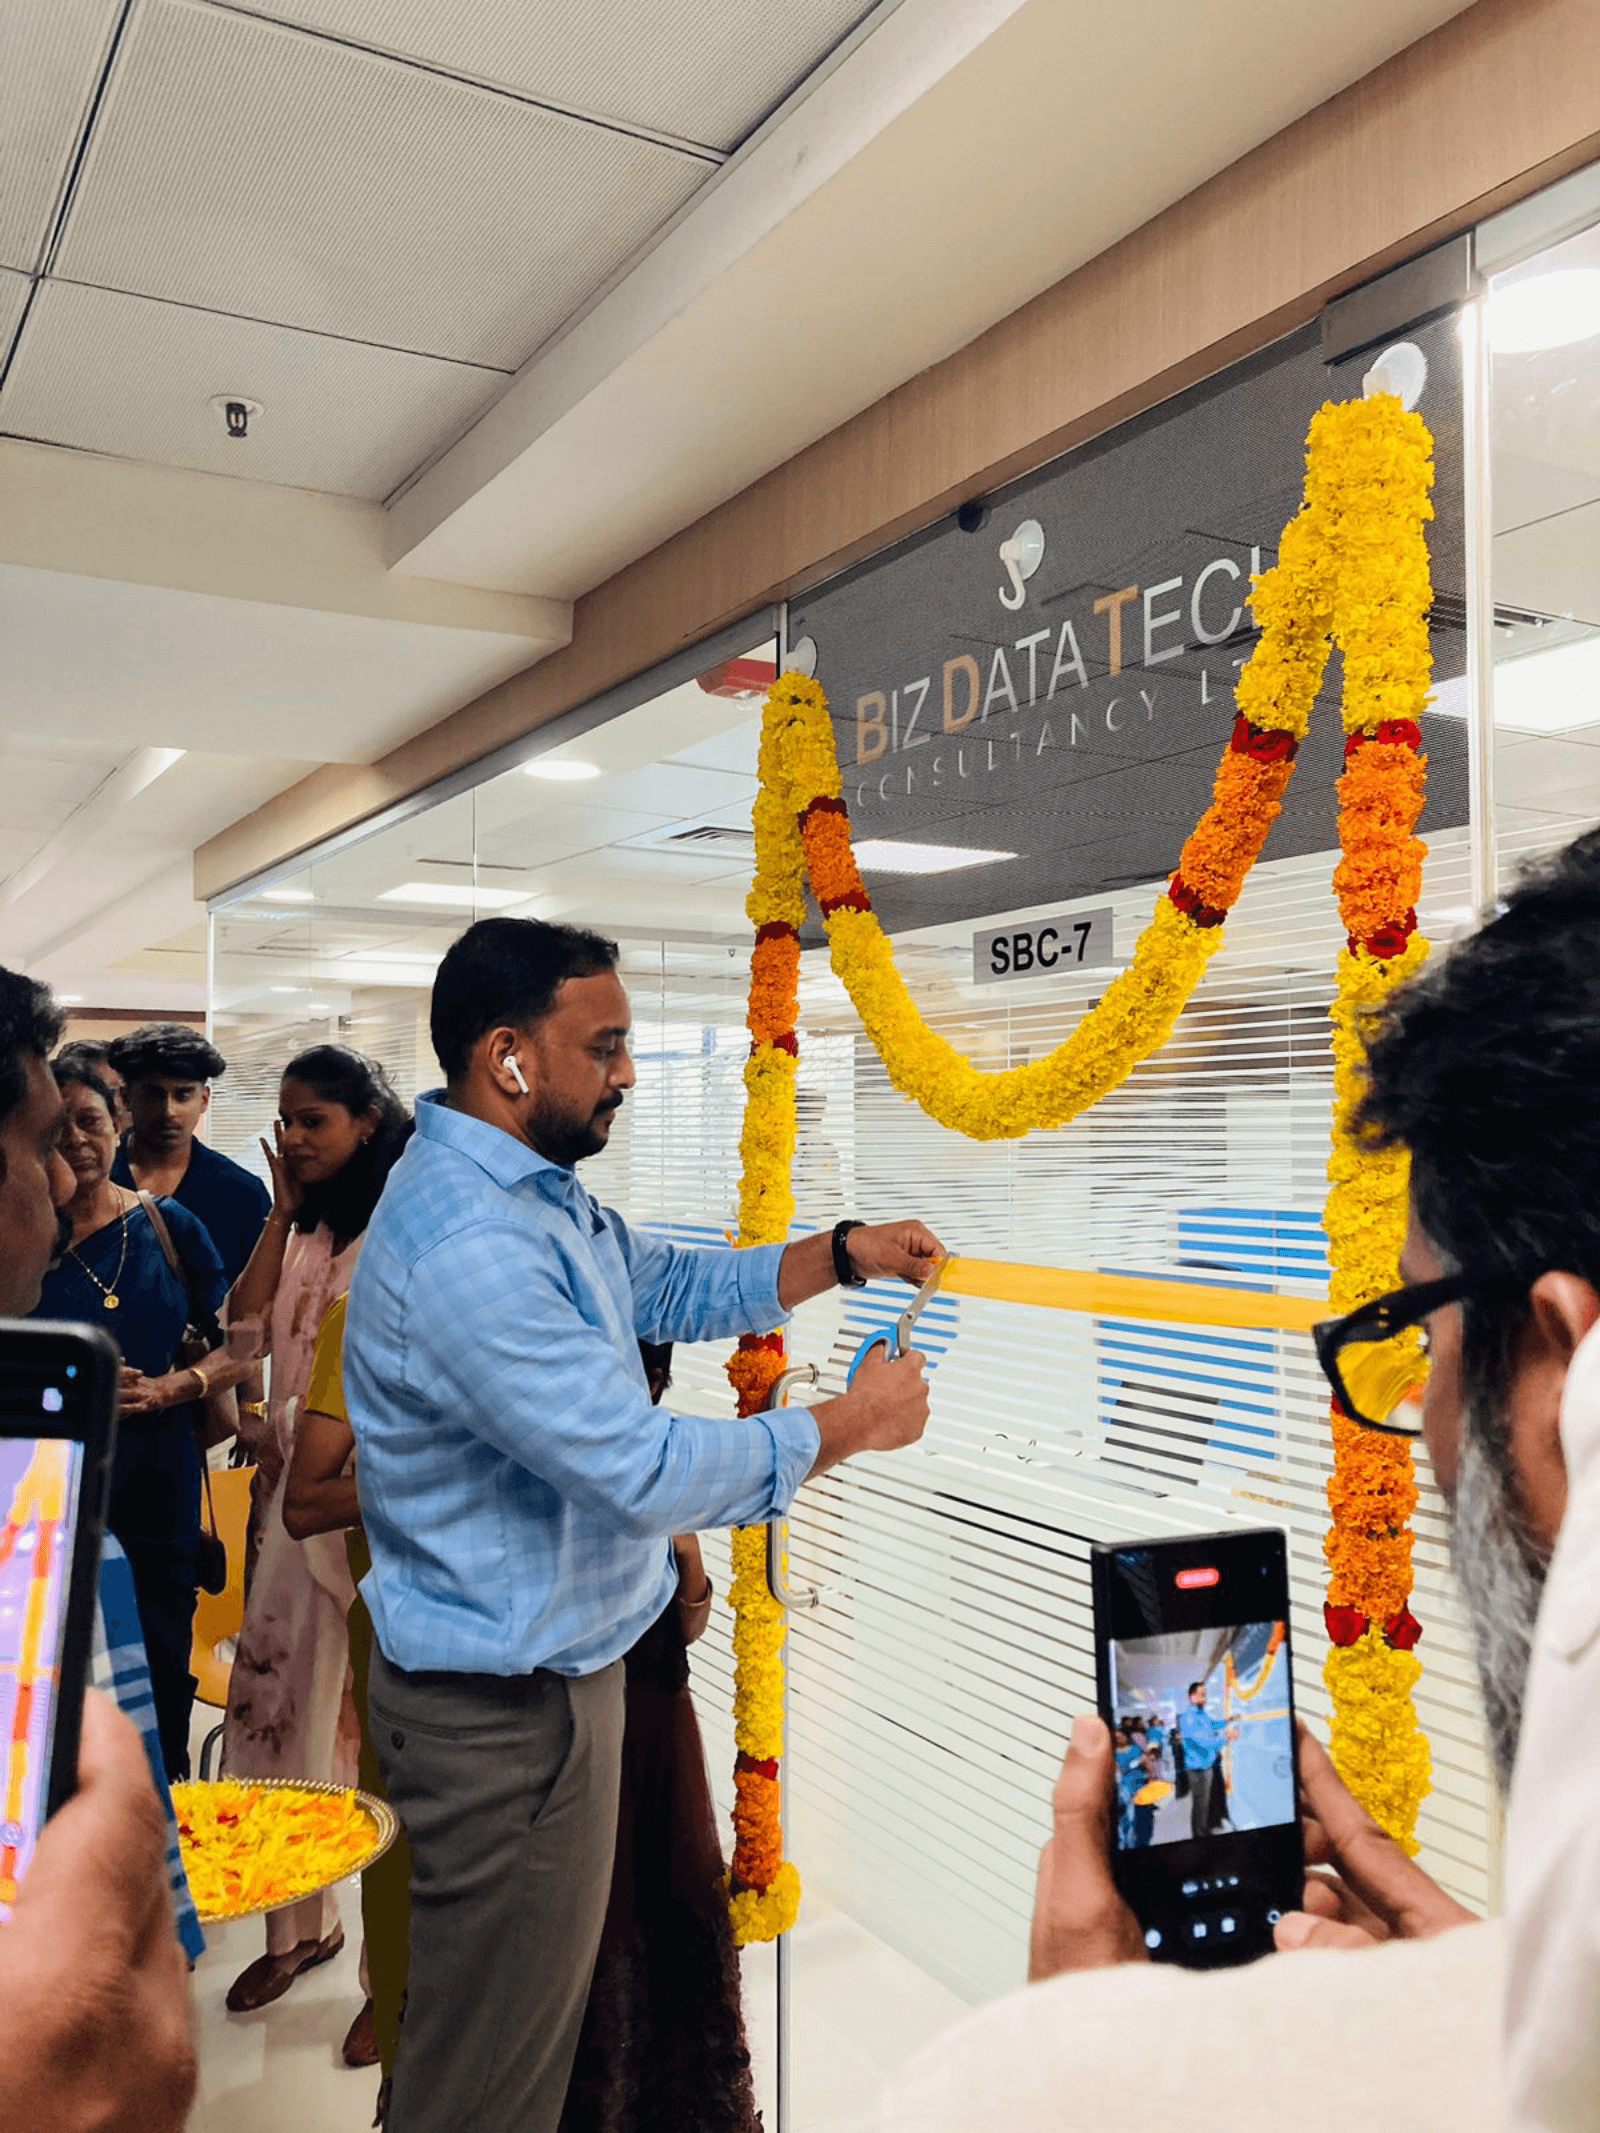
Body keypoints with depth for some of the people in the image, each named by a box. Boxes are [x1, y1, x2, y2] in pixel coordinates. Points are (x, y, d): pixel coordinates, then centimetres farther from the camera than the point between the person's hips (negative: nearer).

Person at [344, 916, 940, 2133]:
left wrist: (847, 1254, 4)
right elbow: (646, 1472, -30)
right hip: (504, 1704, -10)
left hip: (560, 1663, 10)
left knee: (547, 2000, 25)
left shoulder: (537, 1193, 5)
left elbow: (679, 1288, 18)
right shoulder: (464, 1242, -29)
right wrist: (851, 1424, -17)